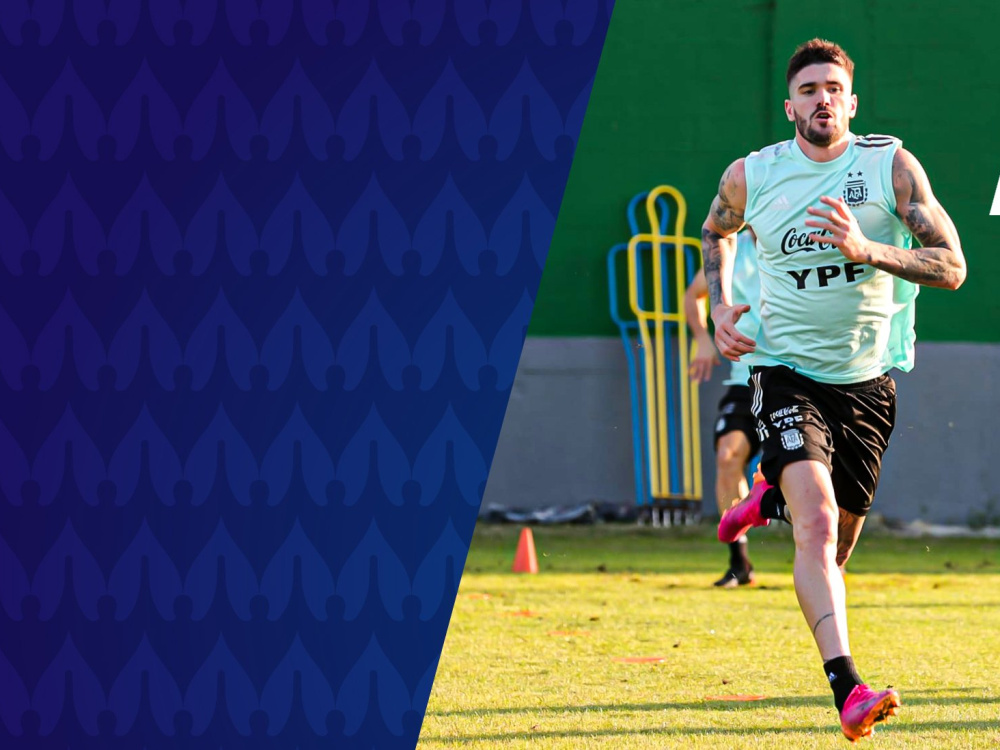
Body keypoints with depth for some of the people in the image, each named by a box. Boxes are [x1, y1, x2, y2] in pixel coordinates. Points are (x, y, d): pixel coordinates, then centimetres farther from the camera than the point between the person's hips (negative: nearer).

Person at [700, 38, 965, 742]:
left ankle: (771, 499, 48)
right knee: (818, 525, -24)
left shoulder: (892, 166, -6)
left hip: (867, 380, 2)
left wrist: (865, 249, -25)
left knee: (832, 551, 13)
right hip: (787, 372, -2)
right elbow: (716, 232, 23)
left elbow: (951, 267, -11)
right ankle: (848, 690, -34)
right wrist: (720, 307, 7)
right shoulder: (750, 175, -1)